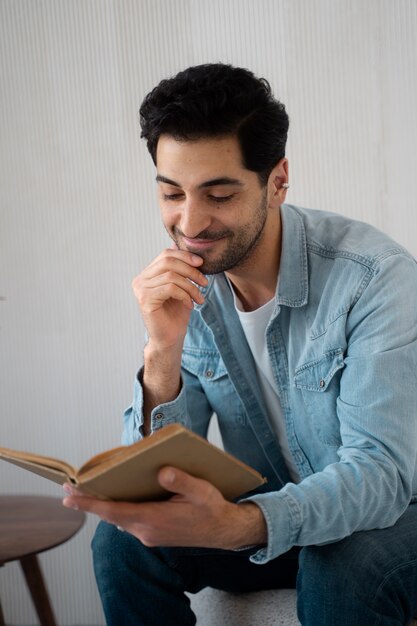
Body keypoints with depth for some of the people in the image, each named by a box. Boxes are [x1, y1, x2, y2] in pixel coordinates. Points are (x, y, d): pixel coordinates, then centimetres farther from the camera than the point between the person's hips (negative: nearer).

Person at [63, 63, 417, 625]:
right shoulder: (182, 289, -8)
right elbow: (157, 470, -10)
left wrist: (237, 525, -47)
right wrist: (163, 351, -29)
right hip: (267, 512, 4)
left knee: (341, 570, -36)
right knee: (123, 537, -18)